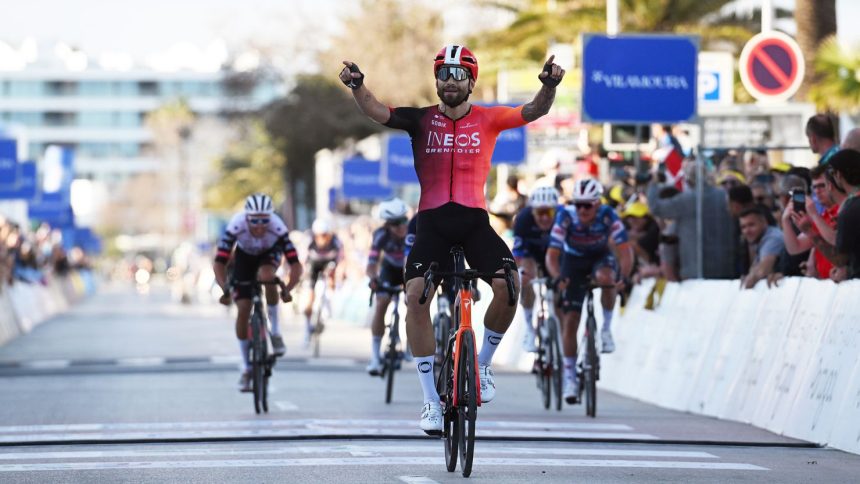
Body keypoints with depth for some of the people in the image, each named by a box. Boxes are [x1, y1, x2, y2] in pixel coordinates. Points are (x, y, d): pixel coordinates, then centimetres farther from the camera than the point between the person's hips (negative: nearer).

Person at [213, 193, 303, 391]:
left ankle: (275, 332, -16)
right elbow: (219, 263, -35)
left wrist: (287, 289, -50)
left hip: (270, 253, -1)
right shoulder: (236, 226, -36)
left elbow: (296, 265, -37)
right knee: (243, 310, -7)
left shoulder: (278, 228, -37)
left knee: (266, 275, -36)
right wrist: (225, 289, -49)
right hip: (245, 256, 1)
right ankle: (247, 368, 8)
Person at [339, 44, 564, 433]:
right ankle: (431, 400, -8)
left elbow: (532, 112, -7)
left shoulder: (487, 119, 5)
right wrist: (357, 86, -30)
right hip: (432, 222, 0)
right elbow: (378, 113, -10)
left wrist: (549, 86, -28)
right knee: (415, 295, -18)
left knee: (508, 283, -23)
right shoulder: (421, 120, 4)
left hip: (474, 220, 0)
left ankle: (482, 365, 4)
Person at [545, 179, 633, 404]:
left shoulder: (608, 217, -27)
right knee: (570, 320, -7)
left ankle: (607, 328, -14)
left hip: (601, 257, 0)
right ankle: (570, 378, 2)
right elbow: (552, 255, -29)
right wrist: (557, 277, -47)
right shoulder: (566, 217, -27)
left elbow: (625, 251, -30)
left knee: (605, 277, -38)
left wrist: (624, 276, -46)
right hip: (574, 261, 0)